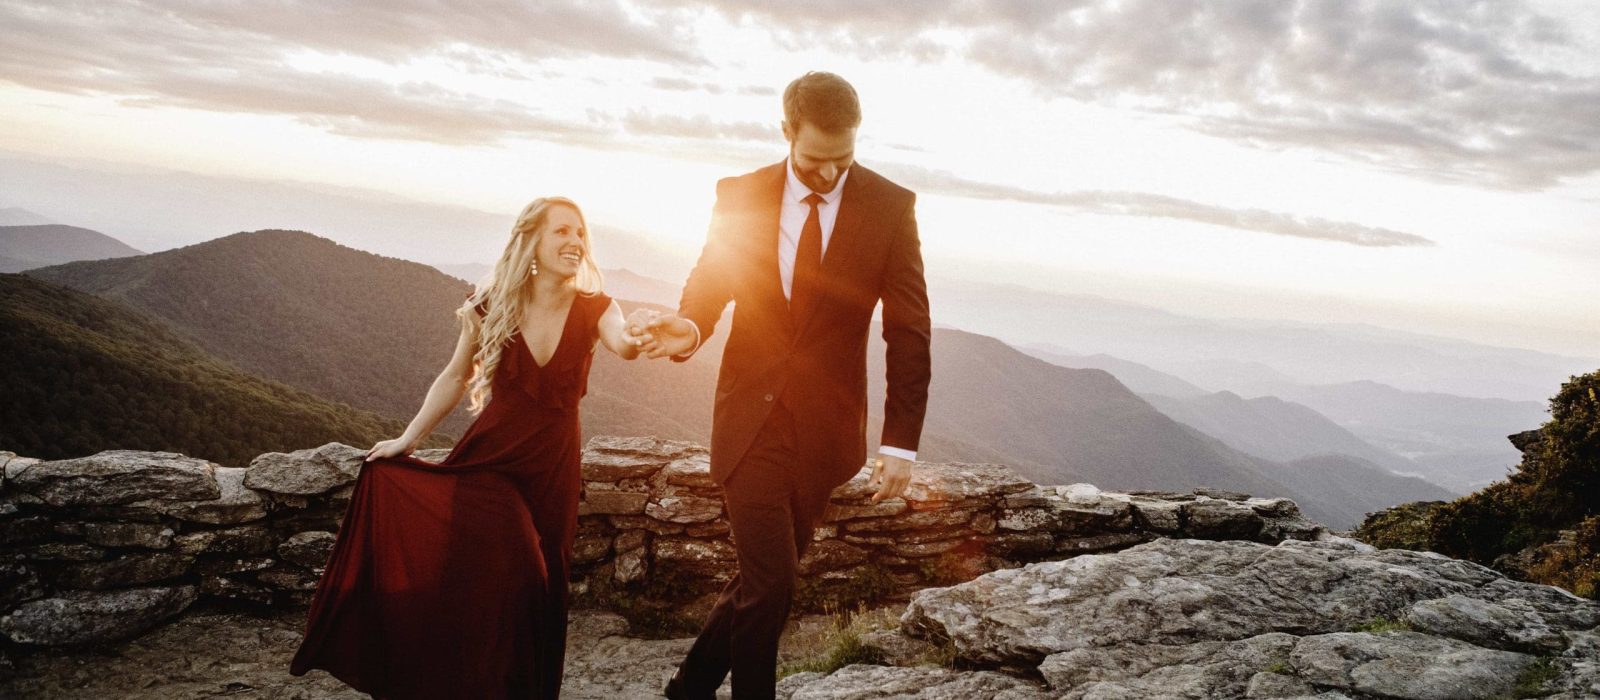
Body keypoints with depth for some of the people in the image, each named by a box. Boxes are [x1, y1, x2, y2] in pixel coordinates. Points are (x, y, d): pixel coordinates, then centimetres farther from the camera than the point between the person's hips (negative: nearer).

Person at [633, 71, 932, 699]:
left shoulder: (891, 207, -5)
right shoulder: (738, 197, -1)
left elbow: (908, 332, -4)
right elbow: (707, 290, 5)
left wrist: (901, 441, -8)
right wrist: (688, 329, -20)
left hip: (827, 426, 1)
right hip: (751, 417, 0)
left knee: (766, 577, 11)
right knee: (768, 583, -4)